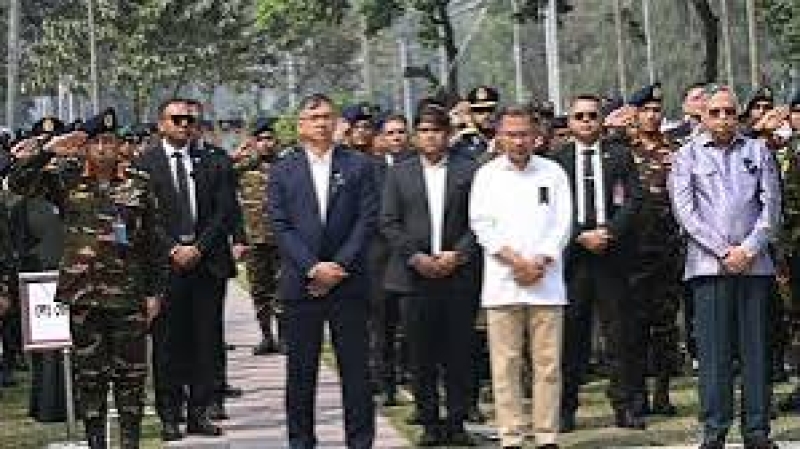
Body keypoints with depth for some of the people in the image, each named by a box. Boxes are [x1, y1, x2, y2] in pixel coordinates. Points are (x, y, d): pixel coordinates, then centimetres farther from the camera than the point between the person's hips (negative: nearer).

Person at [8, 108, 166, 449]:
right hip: (82, 291, 0)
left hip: (128, 293, 0)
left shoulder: (138, 184, 4)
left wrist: (154, 292, 3)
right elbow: (18, 184, -6)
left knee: (131, 372, 2)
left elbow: (153, 243, 6)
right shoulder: (66, 180, 4)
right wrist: (49, 152, -15)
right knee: (89, 373, 5)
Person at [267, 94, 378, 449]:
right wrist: (313, 268, -11)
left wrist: (339, 266, -9)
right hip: (300, 284, 0)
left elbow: (367, 221, 0)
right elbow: (280, 227, -1)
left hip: (348, 282, 0)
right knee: (300, 371, 4)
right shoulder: (282, 171, 6)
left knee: (355, 368, 1)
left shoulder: (359, 166, 6)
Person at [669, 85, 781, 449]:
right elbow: (684, 211, -1)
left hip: (754, 263, 2)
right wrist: (724, 251, -8)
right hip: (708, 265, -2)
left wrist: (750, 249, -6)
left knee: (755, 347, 2)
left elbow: (771, 206, 7)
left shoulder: (757, 152, 13)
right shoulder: (687, 156, 8)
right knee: (713, 349, -5)